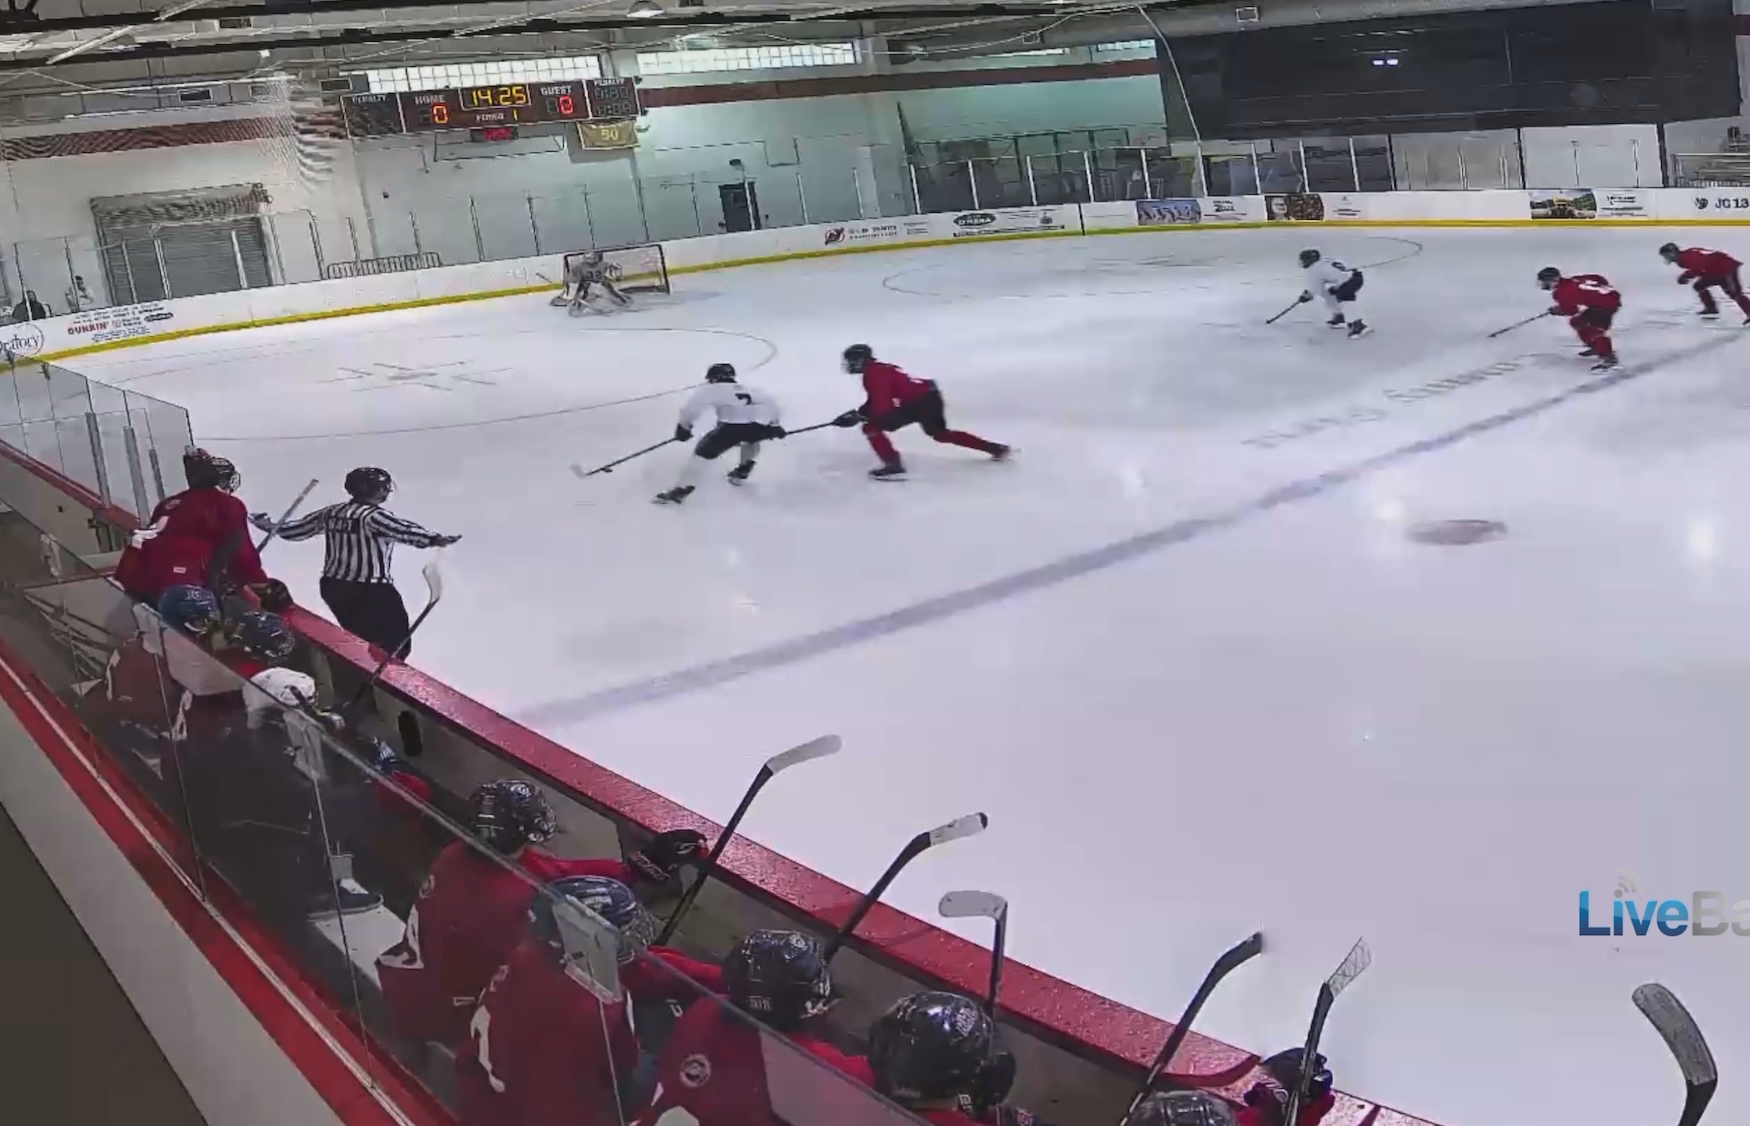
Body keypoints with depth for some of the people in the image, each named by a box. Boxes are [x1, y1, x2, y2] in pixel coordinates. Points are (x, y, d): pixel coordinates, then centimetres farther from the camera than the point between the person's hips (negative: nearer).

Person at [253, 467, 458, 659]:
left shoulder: (331, 513, 6)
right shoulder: (373, 516, -17)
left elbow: (293, 530, 17)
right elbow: (403, 530, -35)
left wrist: (268, 525, 35)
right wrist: (434, 540, -48)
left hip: (333, 587, 8)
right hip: (370, 591, -8)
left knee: (358, 638, 25)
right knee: (397, 643, 1)